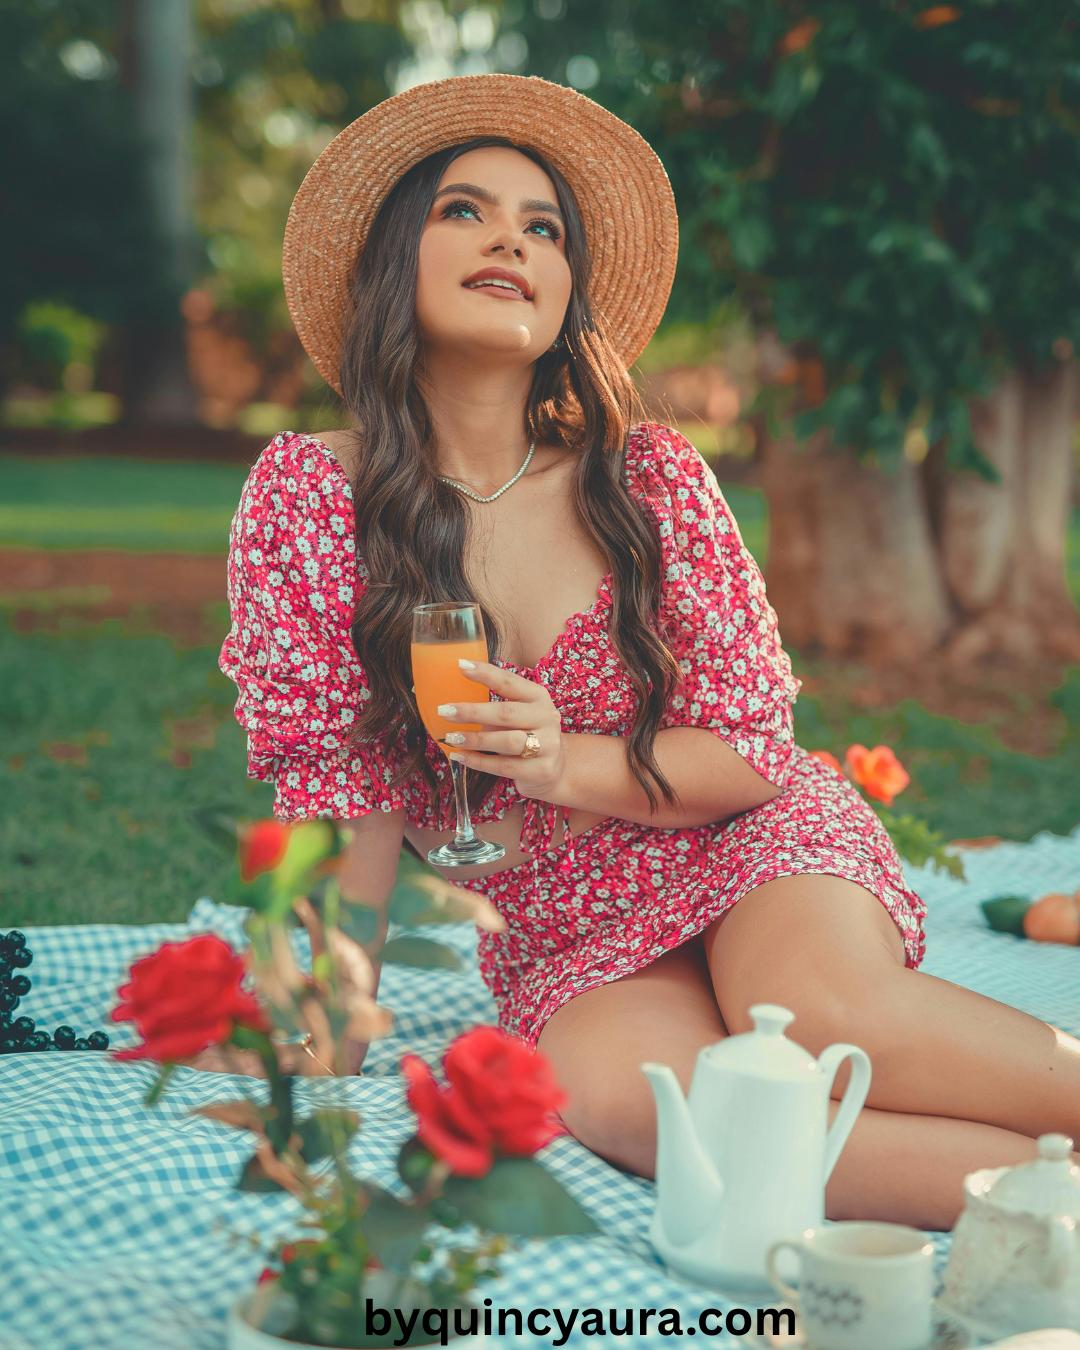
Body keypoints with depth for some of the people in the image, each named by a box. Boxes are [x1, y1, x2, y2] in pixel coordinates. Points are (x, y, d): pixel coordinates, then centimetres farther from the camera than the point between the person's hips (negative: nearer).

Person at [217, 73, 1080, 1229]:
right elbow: (335, 783, -2)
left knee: (813, 1012, -34)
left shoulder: (649, 475, -6)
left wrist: (566, 762, -20)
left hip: (754, 854, 0)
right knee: (611, 1091, -33)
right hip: (572, 943, 0)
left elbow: (752, 749, -3)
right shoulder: (306, 494, -6)